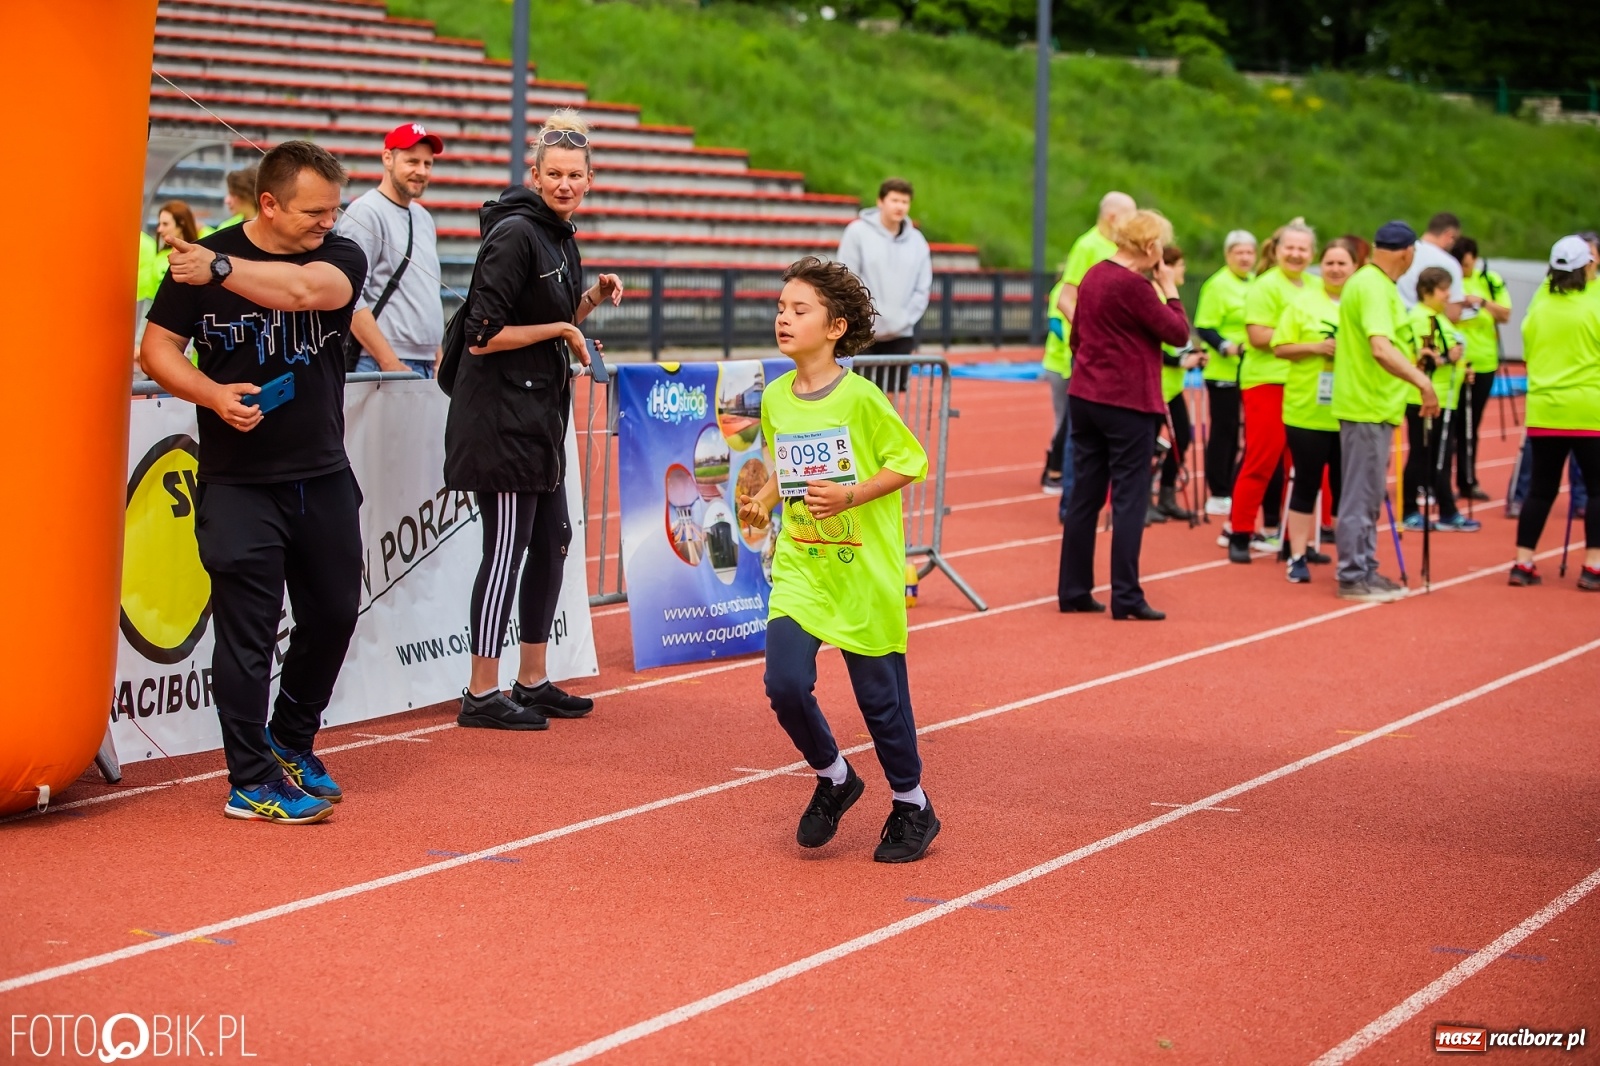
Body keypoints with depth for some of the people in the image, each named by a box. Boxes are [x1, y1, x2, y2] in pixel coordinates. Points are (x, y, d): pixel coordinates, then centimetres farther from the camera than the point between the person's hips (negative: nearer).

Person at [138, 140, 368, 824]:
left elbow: (303, 288, -23)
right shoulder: (204, 257, -4)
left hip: (324, 477, 4)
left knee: (334, 613, 14)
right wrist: (213, 394, -19)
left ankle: (290, 742, 35)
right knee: (248, 628, -5)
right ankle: (251, 782, 3)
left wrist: (220, 270, -32)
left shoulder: (341, 258, 0)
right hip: (238, 484, -4)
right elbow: (156, 346, -3)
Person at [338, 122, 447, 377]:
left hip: (426, 368, 8)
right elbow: (350, 299, -16)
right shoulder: (365, 212, -7)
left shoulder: (423, 217, 20)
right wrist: (391, 363, -19)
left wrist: (438, 360, 15)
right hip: (380, 366, -8)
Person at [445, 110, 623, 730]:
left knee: (551, 546, 14)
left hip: (539, 415, 10)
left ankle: (532, 682, 24)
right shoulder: (515, 235, -16)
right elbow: (485, 335, -21)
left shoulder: (561, 237, 12)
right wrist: (561, 331, -13)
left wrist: (591, 300, 6)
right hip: (500, 416, -10)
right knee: (507, 550, -5)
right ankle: (481, 696, 2)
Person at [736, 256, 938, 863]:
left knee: (879, 694, 6)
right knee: (785, 684, -10)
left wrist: (849, 496, -20)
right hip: (798, 568, 4)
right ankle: (833, 778, 18)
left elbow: (909, 463, -9)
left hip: (864, 572, -4)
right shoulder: (775, 398, 4)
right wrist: (765, 500, 1)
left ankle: (912, 807, 26)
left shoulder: (860, 396, -13)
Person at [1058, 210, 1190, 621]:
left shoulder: (1094, 275, 9)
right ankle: (1125, 597, -2)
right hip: (1128, 403, -8)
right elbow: (1178, 333, -13)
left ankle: (1073, 590, 14)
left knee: (1084, 495, 11)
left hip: (1084, 398, 8)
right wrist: (1169, 288, -3)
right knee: (1129, 499, -3)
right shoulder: (1134, 286, -17)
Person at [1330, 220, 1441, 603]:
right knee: (1361, 496, -5)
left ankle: (1365, 570, 22)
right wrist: (1423, 381, -38)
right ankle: (1353, 578, -1)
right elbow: (1381, 349, -31)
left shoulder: (1367, 281, 13)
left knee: (1368, 495, 15)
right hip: (1368, 408, -11)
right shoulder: (1374, 288, -19)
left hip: (1372, 406, 11)